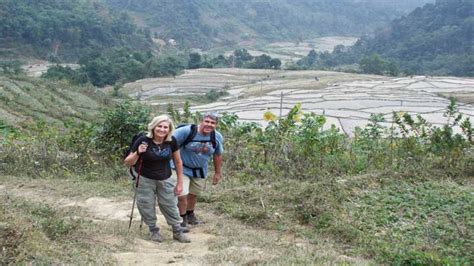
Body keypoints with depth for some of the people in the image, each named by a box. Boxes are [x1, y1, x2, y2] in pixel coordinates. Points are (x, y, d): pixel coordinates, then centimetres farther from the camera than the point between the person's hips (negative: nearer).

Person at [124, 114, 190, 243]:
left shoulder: (172, 141, -14)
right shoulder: (143, 141, -22)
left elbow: (178, 162, 0)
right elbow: (128, 162, -17)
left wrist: (179, 183, 2)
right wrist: (138, 153, -37)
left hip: (165, 179, 2)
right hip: (145, 179, -2)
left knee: (170, 205, 8)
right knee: (147, 206, 7)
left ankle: (177, 231, 24)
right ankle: (154, 230, 29)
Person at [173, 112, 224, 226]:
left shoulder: (218, 137, -9)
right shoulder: (186, 131, -26)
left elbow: (217, 155, 5)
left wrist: (217, 173, 13)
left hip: (200, 171, 5)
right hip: (183, 168, -5)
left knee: (194, 194, 20)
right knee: (182, 195, -11)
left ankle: (190, 215, 46)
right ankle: (182, 219, 15)